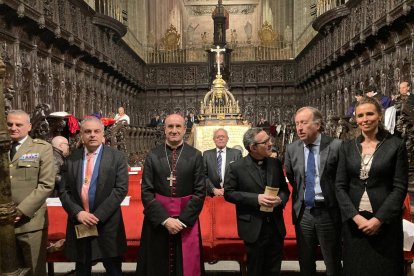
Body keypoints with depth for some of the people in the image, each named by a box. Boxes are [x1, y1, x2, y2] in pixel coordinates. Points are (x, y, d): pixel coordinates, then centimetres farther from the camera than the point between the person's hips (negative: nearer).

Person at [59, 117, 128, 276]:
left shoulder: (117, 157, -3)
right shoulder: (71, 159, 6)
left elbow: (120, 189, -10)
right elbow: (63, 191, 4)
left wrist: (98, 215, -16)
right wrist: (78, 212, -12)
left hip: (107, 224, -2)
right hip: (78, 223, 3)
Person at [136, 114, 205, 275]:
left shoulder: (195, 156, -2)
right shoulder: (153, 156, -1)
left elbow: (200, 192, -4)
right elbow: (146, 192, -4)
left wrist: (182, 220, -11)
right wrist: (165, 219, -12)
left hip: (186, 220, 0)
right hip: (158, 221, 1)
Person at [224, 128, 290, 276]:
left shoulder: (276, 164, 4)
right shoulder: (236, 167, -9)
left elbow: (284, 189, 11)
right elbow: (228, 193, -8)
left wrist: (280, 199, -12)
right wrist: (256, 198, -18)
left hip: (276, 228, 4)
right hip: (254, 229, -4)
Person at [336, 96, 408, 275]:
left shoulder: (396, 145, -3)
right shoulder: (347, 147, 4)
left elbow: (400, 187, -7)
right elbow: (340, 186, 2)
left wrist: (378, 219, -14)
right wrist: (355, 216, -10)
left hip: (385, 222, -2)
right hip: (354, 221, 2)